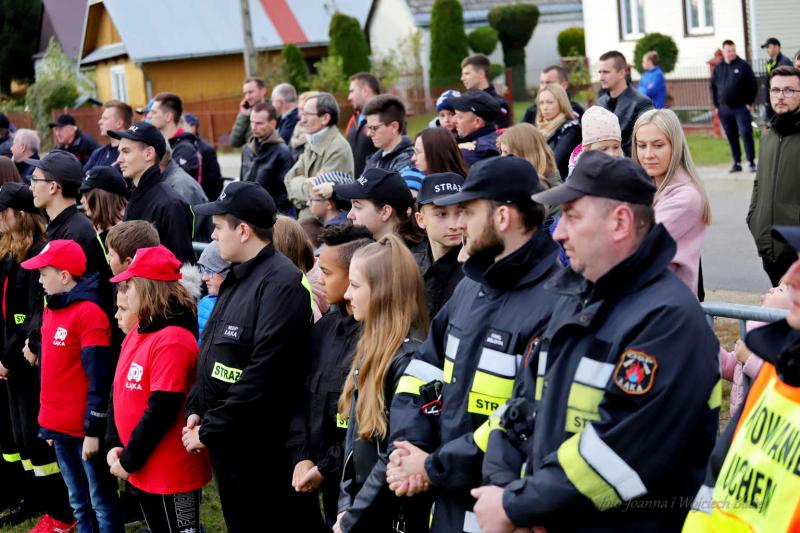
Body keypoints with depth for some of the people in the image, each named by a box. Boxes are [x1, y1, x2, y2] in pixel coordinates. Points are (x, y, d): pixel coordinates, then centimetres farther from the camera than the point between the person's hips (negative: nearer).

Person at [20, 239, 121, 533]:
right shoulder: (51, 310, 11)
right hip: (58, 425, 8)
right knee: (78, 502, 17)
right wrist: (47, 420, 18)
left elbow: (99, 378, -18)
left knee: (102, 503, 1)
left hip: (84, 428, -8)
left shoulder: (89, 313, -16)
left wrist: (94, 430, -18)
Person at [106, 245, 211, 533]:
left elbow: (161, 410, -23)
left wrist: (129, 460, -16)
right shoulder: (137, 333, 8)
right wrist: (114, 445, 1)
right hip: (144, 471, 9)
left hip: (172, 473, -9)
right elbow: (120, 393, 12)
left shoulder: (172, 341, -20)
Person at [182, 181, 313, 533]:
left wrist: (210, 430, -19)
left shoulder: (281, 282, -19)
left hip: (261, 449, -9)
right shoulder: (237, 278, 12)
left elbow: (264, 373, -25)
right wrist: (195, 410, 5)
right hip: (226, 440, 9)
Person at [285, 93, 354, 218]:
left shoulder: (338, 149, -17)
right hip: (305, 215, 8)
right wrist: (304, 184, -8)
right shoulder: (311, 144, 13)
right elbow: (289, 179, 12)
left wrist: (299, 183, -2)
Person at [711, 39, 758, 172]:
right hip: (724, 109, 4)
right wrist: (716, 105, 8)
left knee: (746, 134, -8)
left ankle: (752, 162, -5)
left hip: (741, 108, -4)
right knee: (731, 136, 7)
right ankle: (737, 163, 15)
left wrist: (749, 103, -7)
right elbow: (713, 87, 15)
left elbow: (753, 85, -2)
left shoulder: (743, 65, -2)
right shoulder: (718, 68, 9)